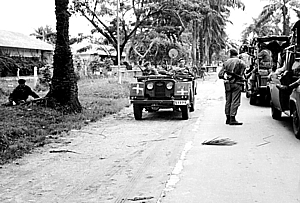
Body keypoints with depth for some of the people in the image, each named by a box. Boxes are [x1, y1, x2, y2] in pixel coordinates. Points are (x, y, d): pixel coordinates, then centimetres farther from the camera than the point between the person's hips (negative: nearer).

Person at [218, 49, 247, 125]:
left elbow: (220, 74, 5)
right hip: (236, 83, -5)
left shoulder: (226, 63, 10)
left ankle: (228, 118, 14)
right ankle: (232, 119, -9)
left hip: (227, 84, 5)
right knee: (235, 101, -5)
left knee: (228, 101, 11)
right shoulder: (240, 62, 0)